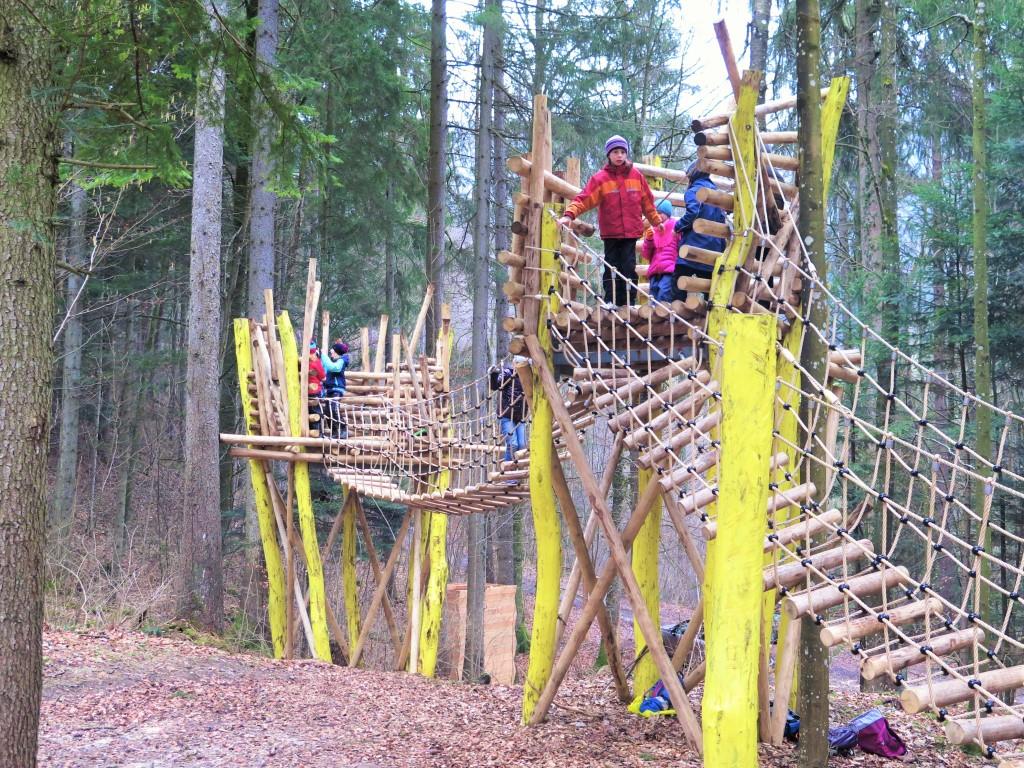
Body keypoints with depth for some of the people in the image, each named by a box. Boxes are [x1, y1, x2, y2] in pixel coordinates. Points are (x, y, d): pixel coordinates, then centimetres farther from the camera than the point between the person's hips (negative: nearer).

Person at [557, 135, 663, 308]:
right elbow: (584, 199, -10)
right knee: (611, 267, 1)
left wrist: (656, 221, 23)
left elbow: (647, 202, 18)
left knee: (629, 267, -1)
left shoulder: (636, 176, 7)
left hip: (631, 231, 1)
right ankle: (611, 301, 5)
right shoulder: (600, 178, -1)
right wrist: (569, 215, -24)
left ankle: (628, 303, 2)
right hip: (610, 232, -1)